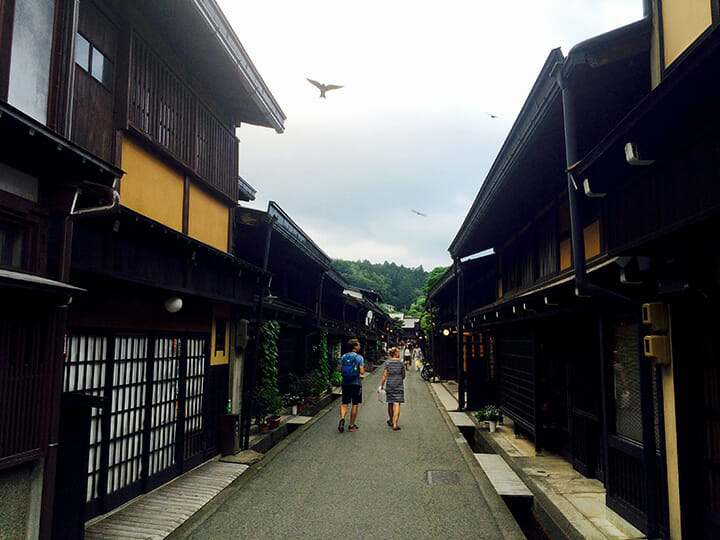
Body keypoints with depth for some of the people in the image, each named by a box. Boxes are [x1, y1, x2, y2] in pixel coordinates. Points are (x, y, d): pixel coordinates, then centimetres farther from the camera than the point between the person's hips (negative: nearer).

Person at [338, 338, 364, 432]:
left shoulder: (344, 356, 2)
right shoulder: (359, 357, -9)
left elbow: (340, 369, 3)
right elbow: (362, 372, -15)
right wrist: (363, 370, 7)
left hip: (345, 383, 3)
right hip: (356, 384, -3)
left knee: (344, 403, 10)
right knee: (355, 404, 7)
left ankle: (342, 418, -16)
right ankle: (351, 425, 12)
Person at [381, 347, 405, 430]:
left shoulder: (387, 363, -2)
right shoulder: (401, 362, -3)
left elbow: (385, 375, -4)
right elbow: (403, 375, 5)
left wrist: (382, 385, 4)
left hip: (389, 385, 2)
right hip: (399, 386, -2)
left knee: (390, 403, 18)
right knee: (397, 404, -3)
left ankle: (390, 420, 35)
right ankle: (395, 424, -9)